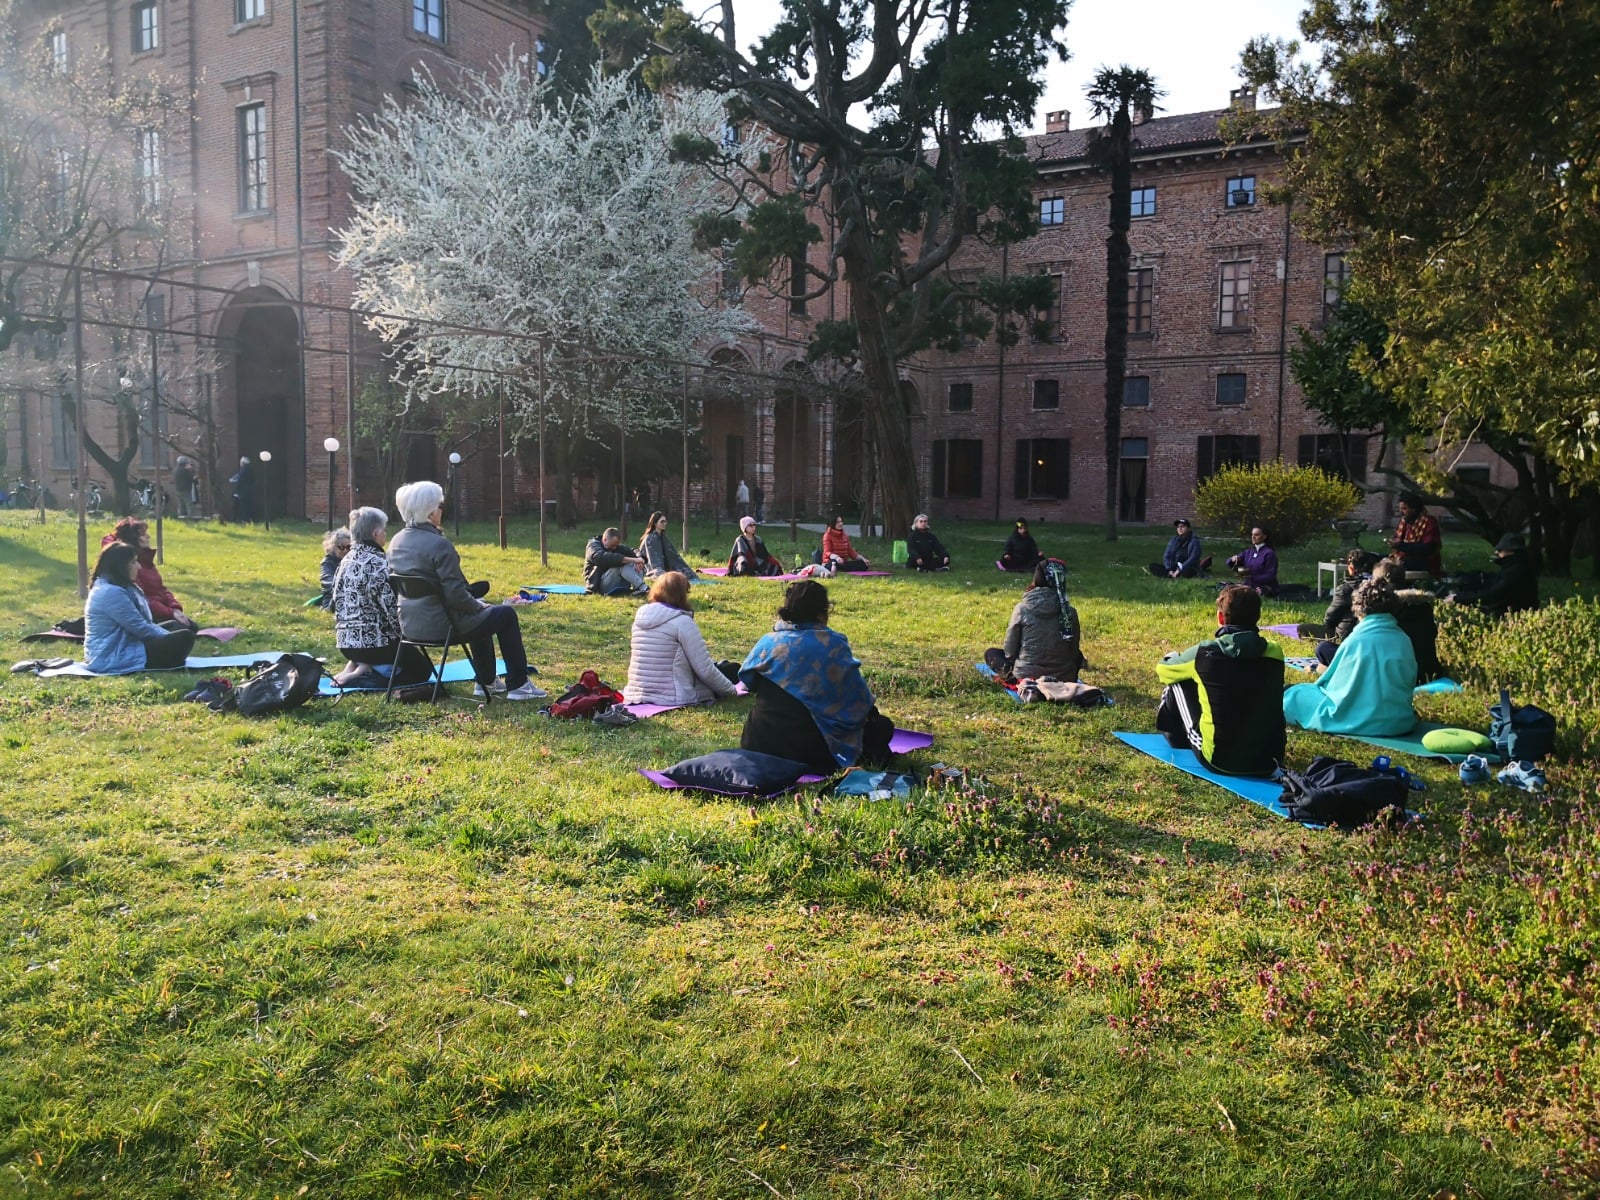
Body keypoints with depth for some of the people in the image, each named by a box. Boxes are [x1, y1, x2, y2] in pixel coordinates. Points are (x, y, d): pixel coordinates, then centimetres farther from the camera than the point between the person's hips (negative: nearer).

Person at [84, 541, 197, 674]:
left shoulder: (117, 587, 12)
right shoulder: (111, 593, -21)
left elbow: (142, 623, 15)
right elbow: (141, 628, -19)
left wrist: (169, 636, 4)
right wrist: (172, 638, -6)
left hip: (119, 647, 11)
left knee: (174, 626, 23)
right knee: (185, 637, -17)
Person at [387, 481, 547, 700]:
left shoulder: (396, 542, 4)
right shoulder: (439, 545, -22)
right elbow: (456, 595, -24)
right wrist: (478, 606, -3)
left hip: (410, 625, 9)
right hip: (440, 626, -9)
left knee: (479, 613, 32)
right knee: (506, 614, 9)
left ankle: (485, 682, 38)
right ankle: (518, 685, 14)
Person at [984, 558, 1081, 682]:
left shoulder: (1022, 608, -11)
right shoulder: (1070, 612, -7)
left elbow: (1010, 651, -6)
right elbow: (1073, 650, 4)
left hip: (1026, 677, -2)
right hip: (1064, 680, 2)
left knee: (990, 653, 21)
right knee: (1078, 655, 36)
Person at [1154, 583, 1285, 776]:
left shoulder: (1205, 652, -12)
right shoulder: (1275, 653, -4)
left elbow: (1162, 668, 9)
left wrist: (1179, 658, 33)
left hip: (1219, 760, -3)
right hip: (1267, 762, 3)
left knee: (1176, 679, 13)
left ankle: (1176, 736, 36)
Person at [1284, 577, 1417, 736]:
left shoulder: (1355, 641, -13)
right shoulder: (1404, 641, -1)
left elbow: (1335, 684, -2)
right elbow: (1410, 682, 10)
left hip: (1360, 723, -5)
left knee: (1296, 694, 12)